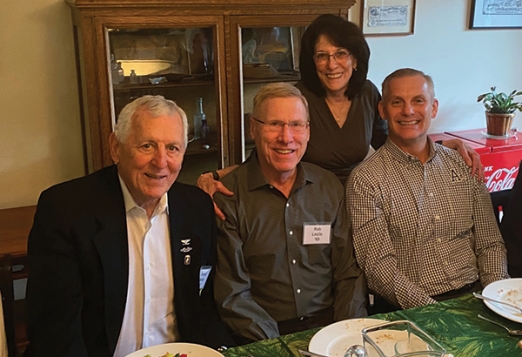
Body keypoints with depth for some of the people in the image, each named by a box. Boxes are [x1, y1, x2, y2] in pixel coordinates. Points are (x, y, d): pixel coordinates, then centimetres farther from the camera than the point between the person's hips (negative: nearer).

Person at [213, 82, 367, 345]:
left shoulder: (329, 187, 5)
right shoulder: (228, 196, -7)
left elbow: (348, 273, 8)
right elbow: (231, 293, -7)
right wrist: (275, 344, -17)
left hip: (328, 324, 3)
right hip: (265, 340, -2)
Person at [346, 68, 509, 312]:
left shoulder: (462, 165, 10)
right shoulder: (365, 180, -6)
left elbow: (490, 243, 12)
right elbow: (379, 267, -10)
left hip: (474, 296, 4)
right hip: (412, 311, -4)